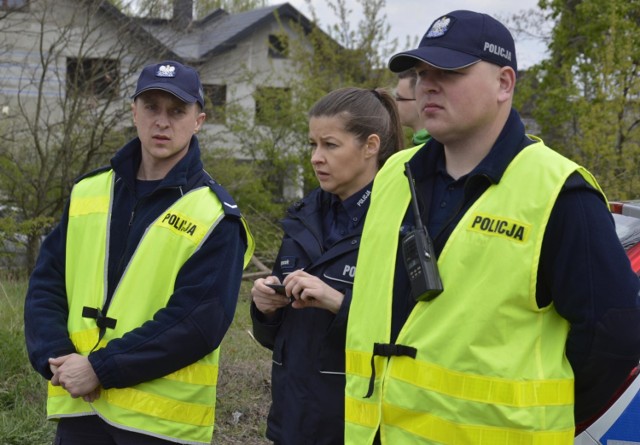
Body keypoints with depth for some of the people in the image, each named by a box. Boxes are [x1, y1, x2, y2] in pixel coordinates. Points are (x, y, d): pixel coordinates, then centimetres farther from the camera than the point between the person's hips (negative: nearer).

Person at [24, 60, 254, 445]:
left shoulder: (214, 216, -6)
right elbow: (46, 286, 7)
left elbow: (197, 322, -14)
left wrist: (100, 369, -16)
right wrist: (57, 359, -9)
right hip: (77, 410, 4)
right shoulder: (87, 193, 9)